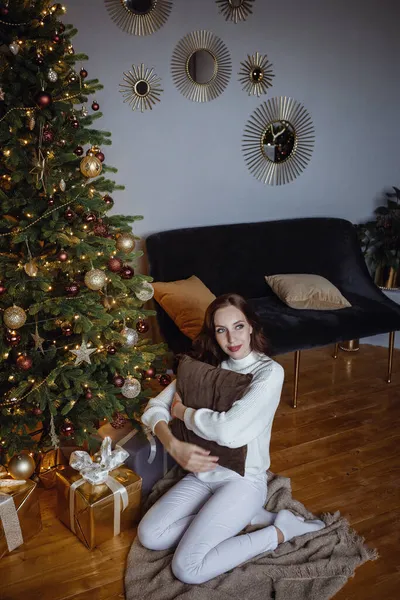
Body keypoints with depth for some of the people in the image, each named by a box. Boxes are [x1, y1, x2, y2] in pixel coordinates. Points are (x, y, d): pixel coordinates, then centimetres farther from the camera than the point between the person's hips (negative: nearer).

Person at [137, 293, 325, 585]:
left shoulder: (270, 371, -16)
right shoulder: (207, 365, 1)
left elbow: (228, 430, -29)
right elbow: (154, 408, 0)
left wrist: (183, 412, -12)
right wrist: (174, 446, -20)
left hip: (244, 479, -6)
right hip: (203, 474, 7)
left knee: (187, 568, -18)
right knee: (149, 536, -10)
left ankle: (281, 531, -1)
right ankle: (248, 517, 2)